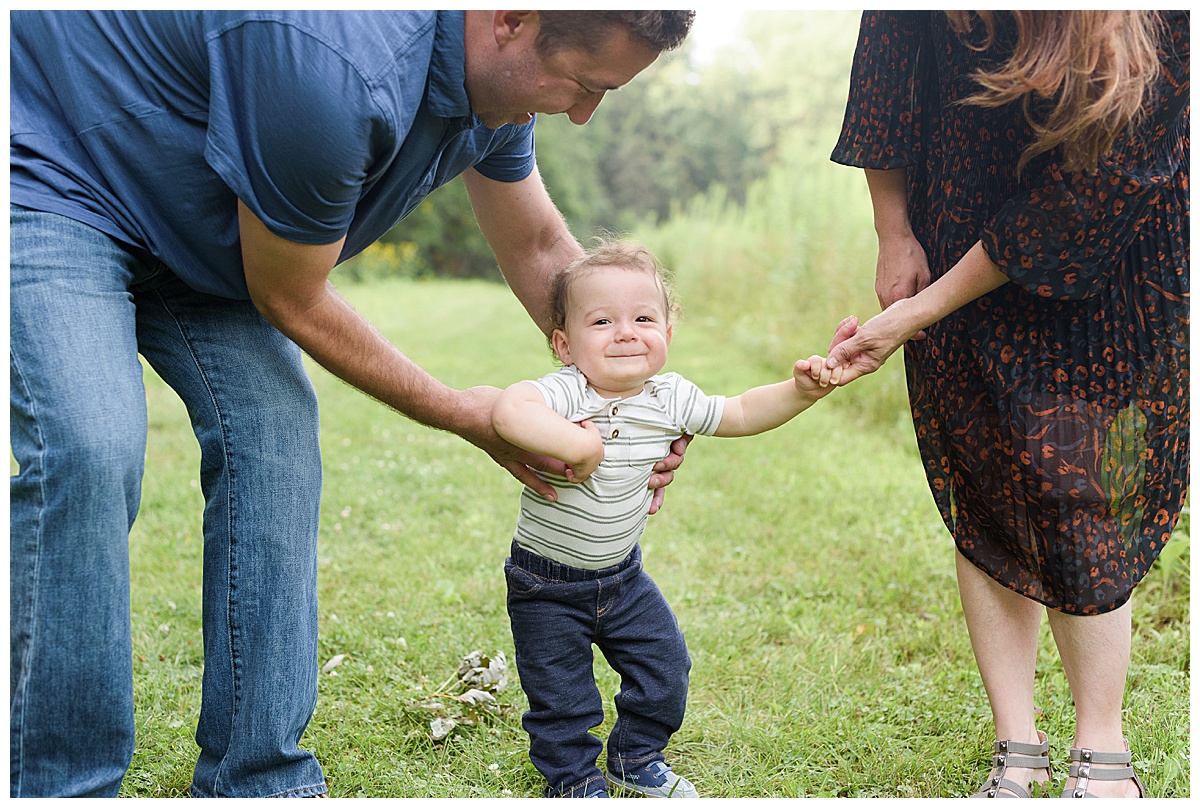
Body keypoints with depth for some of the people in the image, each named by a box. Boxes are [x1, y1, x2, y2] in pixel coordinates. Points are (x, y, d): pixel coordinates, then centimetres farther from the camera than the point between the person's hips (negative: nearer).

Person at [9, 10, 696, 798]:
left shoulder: (498, 76, -10)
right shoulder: (335, 68, -40)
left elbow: (539, 247, 7)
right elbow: (290, 302, -24)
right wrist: (456, 413, -12)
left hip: (194, 223, 8)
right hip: (55, 177, -8)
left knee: (272, 431, -4)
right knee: (90, 445, -26)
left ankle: (257, 779, 3)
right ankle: (63, 786, -13)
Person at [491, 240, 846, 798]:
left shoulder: (670, 398, -8)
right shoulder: (565, 395, -28)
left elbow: (740, 415, 4)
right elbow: (508, 411, -49)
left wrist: (800, 390, -10)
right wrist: (581, 444, -46)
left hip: (623, 574, 5)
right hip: (547, 585, -5)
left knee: (665, 666, 11)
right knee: (560, 695, 4)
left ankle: (636, 757, 36)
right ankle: (573, 778, 31)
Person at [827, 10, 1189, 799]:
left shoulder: (1162, 25, -29)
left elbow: (1089, 191, -26)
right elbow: (885, 58, 1)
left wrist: (923, 313, -22)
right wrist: (895, 233, -1)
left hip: (1112, 255, -3)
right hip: (958, 245, 4)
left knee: (1078, 502, -7)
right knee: (983, 497, 0)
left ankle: (1102, 753, 11)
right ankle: (1017, 751, 10)